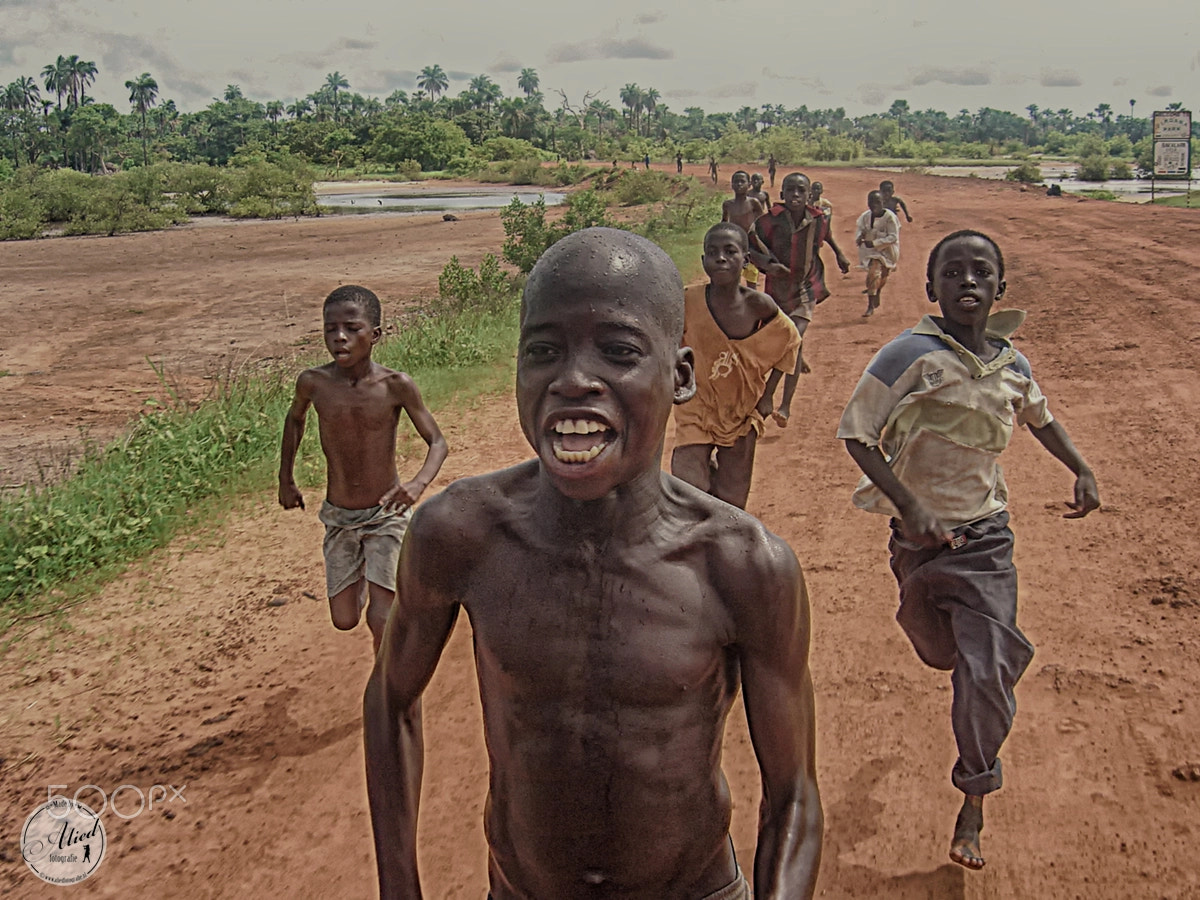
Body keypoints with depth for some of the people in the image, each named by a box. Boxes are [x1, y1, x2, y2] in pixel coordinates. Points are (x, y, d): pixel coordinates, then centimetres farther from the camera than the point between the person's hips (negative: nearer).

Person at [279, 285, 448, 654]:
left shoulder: (396, 386, -19)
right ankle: (364, 572, 44)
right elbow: (295, 418, 11)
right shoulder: (313, 382, -13)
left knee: (382, 619, -12)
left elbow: (437, 442, -12)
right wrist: (285, 479, 14)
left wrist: (419, 483, -32)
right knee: (344, 620, 10)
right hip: (338, 517, 3)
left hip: (387, 514, -2)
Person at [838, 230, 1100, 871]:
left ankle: (973, 804, 15)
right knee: (942, 655, 19)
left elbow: (1039, 418, 21)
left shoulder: (1013, 365, -1)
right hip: (918, 536, -2)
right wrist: (912, 508, -24)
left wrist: (1082, 471, 7)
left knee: (985, 675, -6)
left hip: (985, 536, 2)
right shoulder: (912, 354, -17)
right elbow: (856, 433, -17)